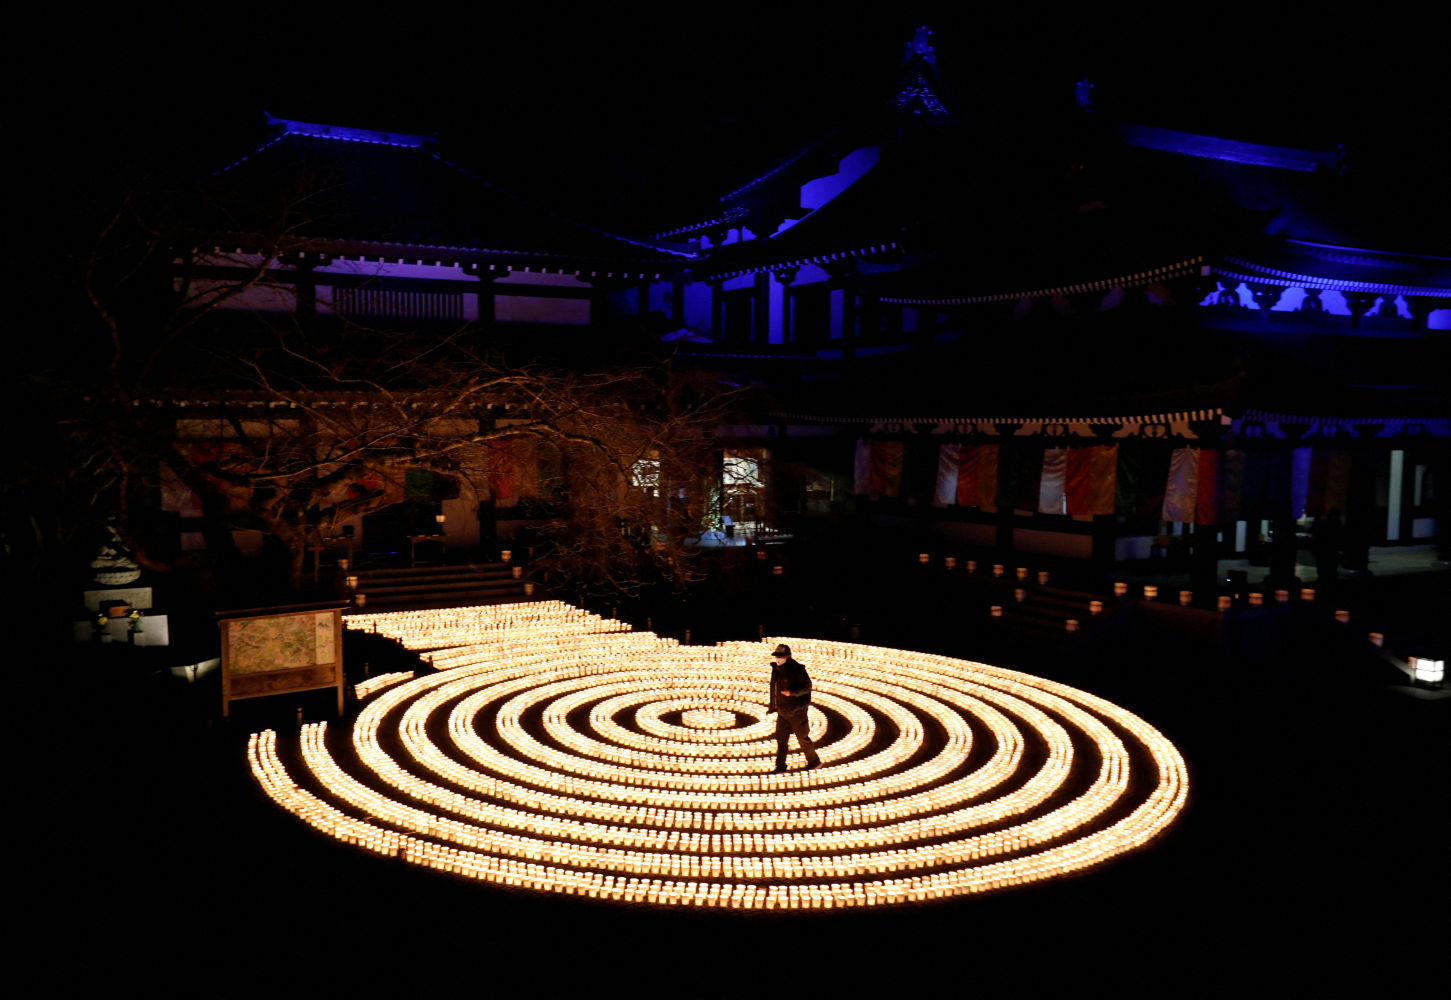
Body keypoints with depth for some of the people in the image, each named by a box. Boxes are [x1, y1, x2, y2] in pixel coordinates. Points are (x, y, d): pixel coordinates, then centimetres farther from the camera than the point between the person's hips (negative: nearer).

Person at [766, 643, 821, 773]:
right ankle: (780, 766, 13)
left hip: (796, 712, -6)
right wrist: (772, 707, 19)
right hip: (783, 711, 7)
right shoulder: (776, 669, 4)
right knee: (781, 738, 6)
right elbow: (774, 688, 14)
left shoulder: (796, 669, -17)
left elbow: (807, 686, -15)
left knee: (803, 738, 4)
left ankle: (814, 761, 22)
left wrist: (792, 692, -29)